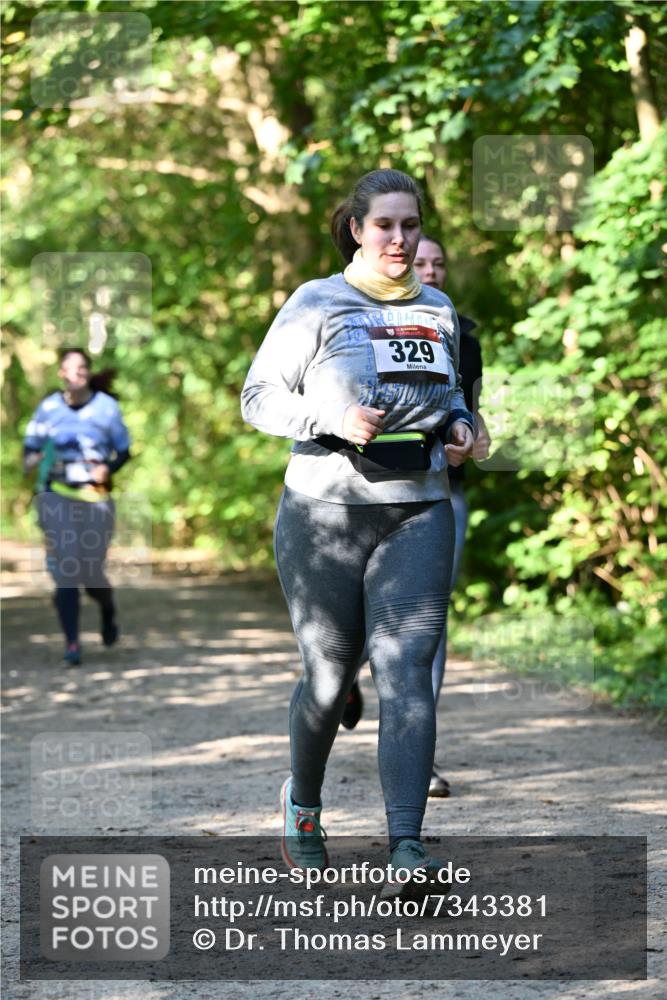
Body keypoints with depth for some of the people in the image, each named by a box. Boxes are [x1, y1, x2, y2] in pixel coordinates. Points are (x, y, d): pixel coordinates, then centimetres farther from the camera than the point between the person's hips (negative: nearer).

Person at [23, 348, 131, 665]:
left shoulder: (106, 407, -1)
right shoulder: (48, 407, 2)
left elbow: (124, 450, 6)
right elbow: (31, 446, 11)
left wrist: (108, 467, -13)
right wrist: (31, 459, -11)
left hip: (95, 497, -1)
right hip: (56, 496, 1)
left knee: (91, 574, 0)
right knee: (64, 573, -7)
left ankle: (108, 611, 35)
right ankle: (72, 642, 0)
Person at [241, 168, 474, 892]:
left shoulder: (439, 311, 12)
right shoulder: (316, 305, -2)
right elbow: (258, 399, -2)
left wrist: (458, 425, 4)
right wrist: (332, 418, -17)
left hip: (418, 512, 3)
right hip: (325, 509, -3)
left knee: (406, 673, -12)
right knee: (328, 675, 6)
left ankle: (406, 845, -18)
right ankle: (302, 803, 35)